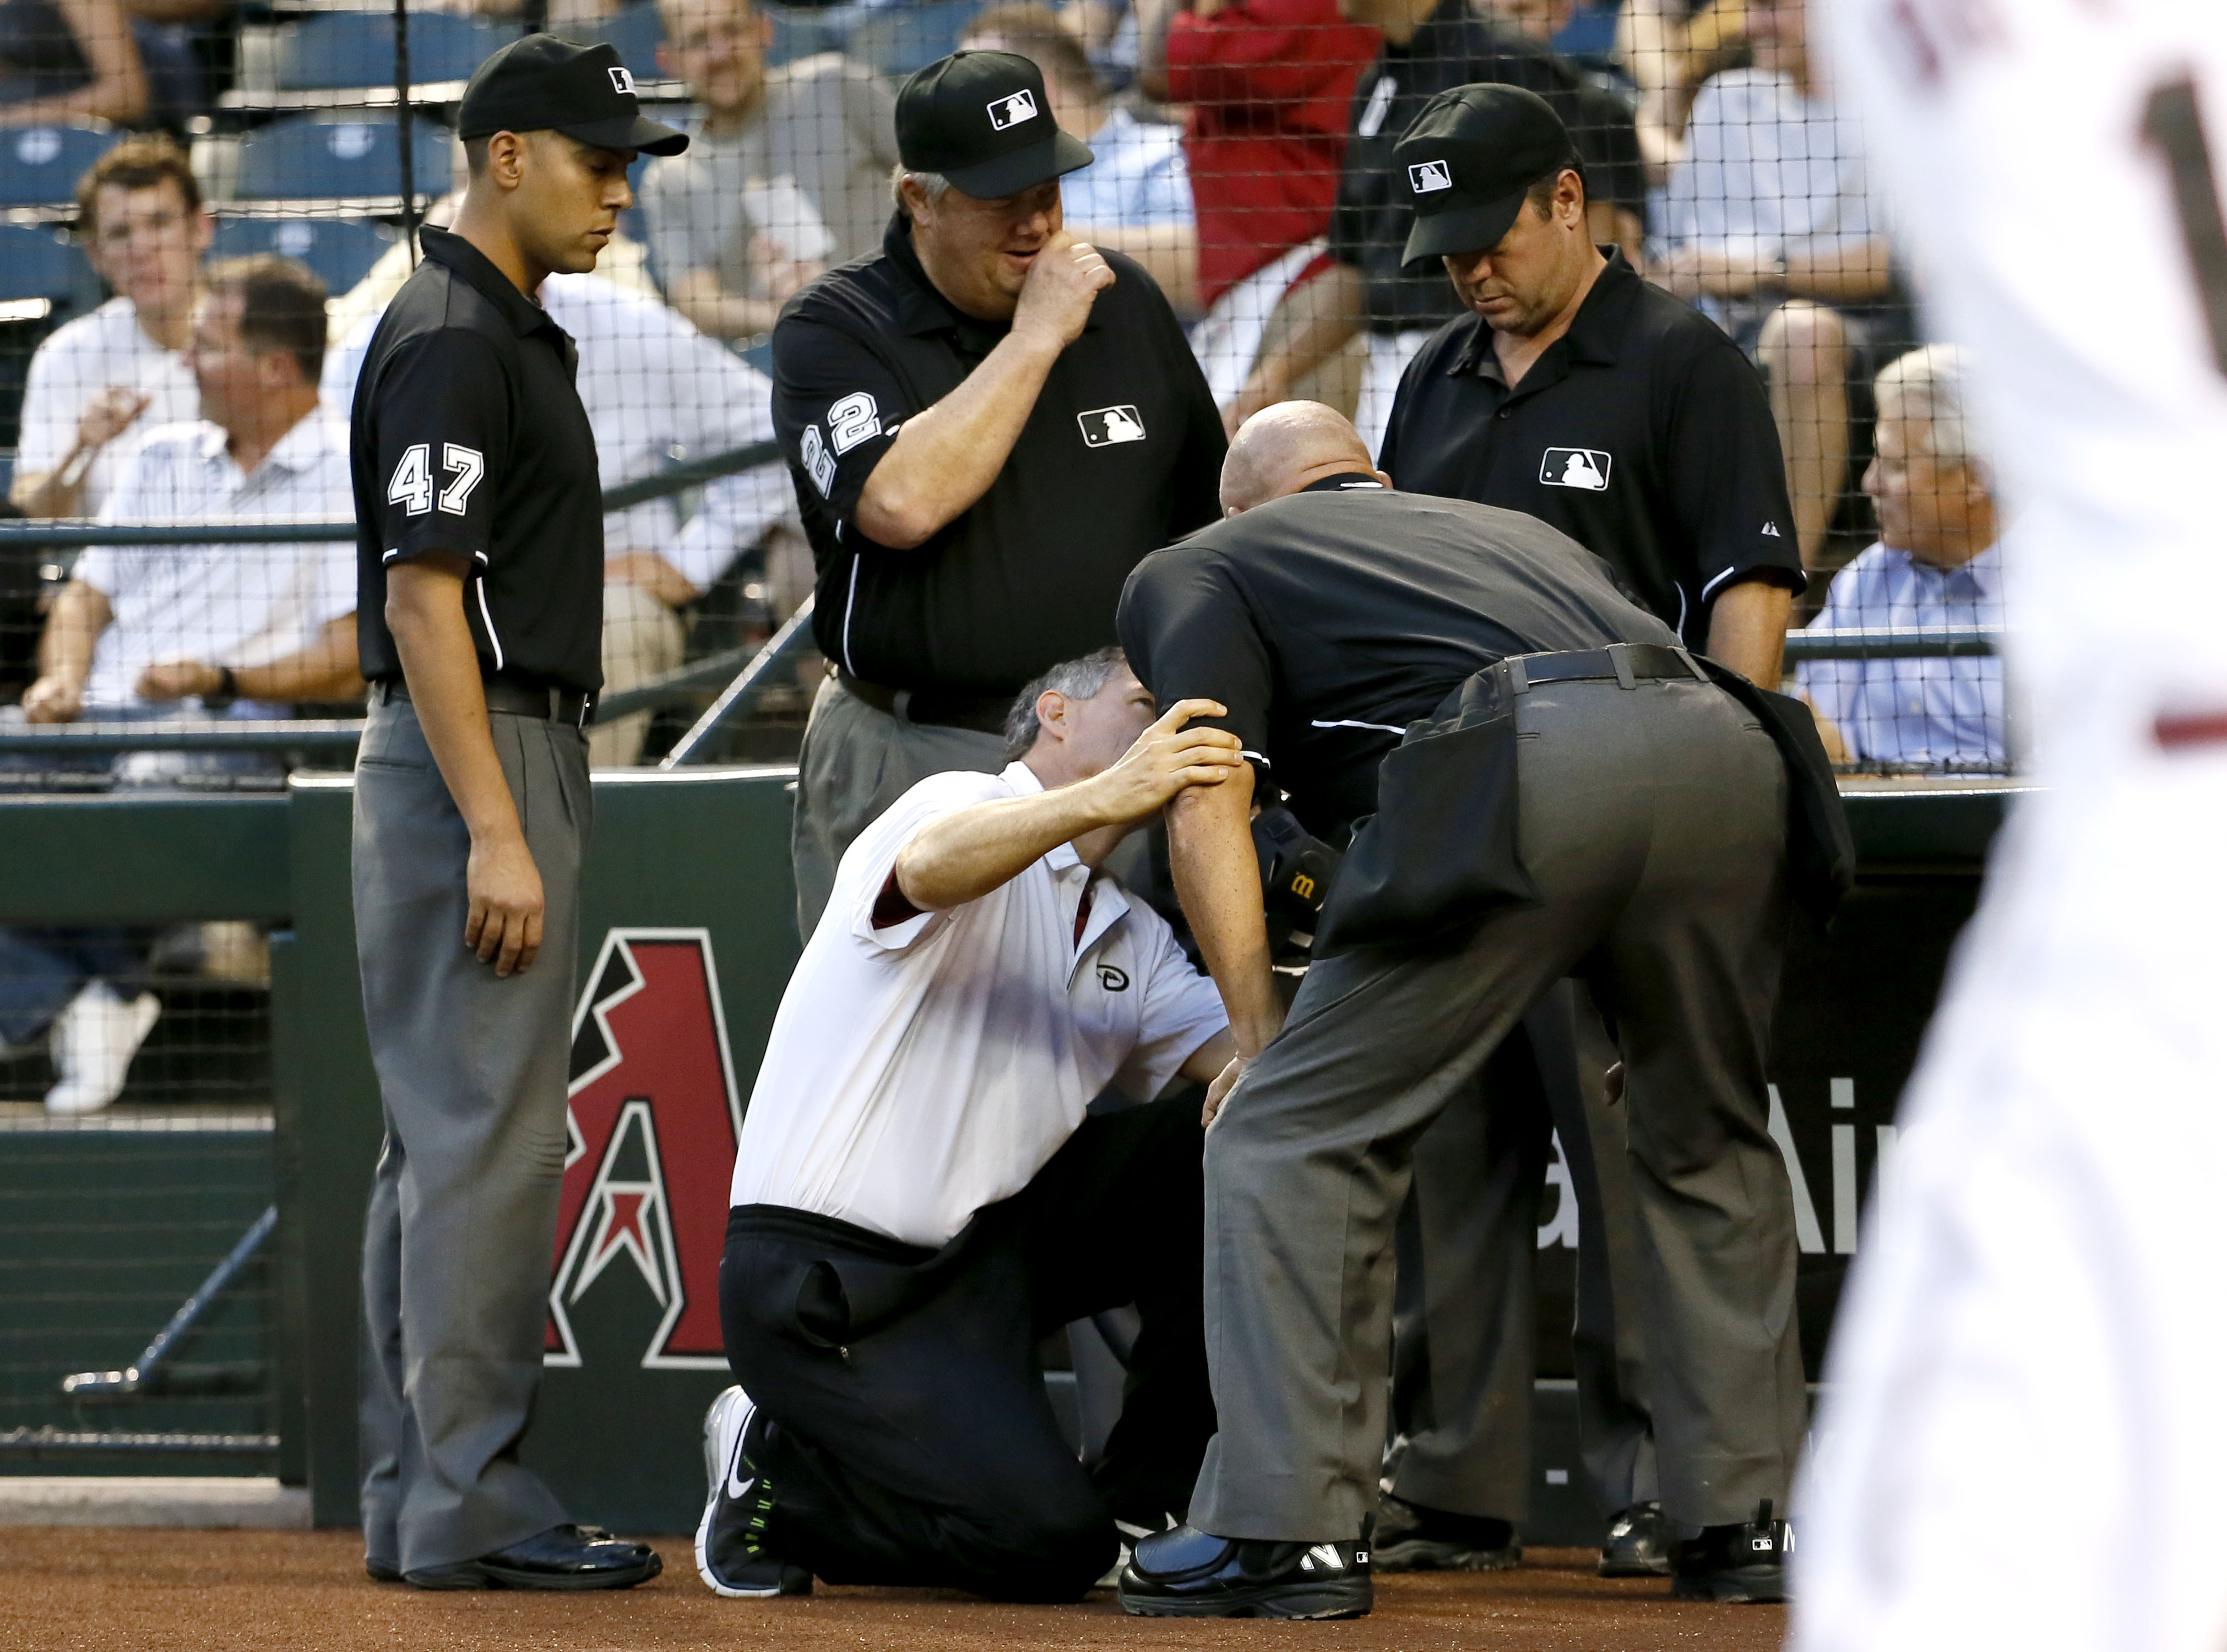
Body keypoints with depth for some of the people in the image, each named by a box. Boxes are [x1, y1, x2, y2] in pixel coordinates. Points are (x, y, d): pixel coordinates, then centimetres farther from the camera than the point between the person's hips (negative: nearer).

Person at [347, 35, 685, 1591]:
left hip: (516, 758, 11)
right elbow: (422, 593, -21)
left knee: (451, 1138, 11)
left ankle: (420, 1502, 14)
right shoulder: (451, 339, -15)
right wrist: (495, 832, -24)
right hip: (478, 760, -11)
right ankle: (468, 1510, -10)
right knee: (488, 1140, -10)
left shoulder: (512, 333, 17)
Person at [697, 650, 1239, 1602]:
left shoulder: (1133, 940, 20)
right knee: (1047, 1545, -23)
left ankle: (1145, 1502, 0)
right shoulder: (967, 807, -5)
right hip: (828, 1277, -8)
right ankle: (772, 1469, 2)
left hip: (988, 1250, 8)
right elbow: (930, 868, -31)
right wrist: (1100, 800, -48)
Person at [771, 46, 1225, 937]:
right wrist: (1035, 338, -16)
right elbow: (902, 505, -22)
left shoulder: (1126, 303, 10)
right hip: (910, 761, -3)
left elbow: (1211, 526, 18)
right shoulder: (832, 330, -4)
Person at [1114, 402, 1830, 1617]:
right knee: (1707, 1142, 24)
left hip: (1523, 762, -5)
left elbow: (1206, 806, 11)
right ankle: (1748, 1516, 23)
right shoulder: (1511, 527, 42)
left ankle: (1287, 1529, -1)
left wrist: (1259, 1039, 11)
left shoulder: (1199, 569, 26)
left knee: (1291, 1137, 4)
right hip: (1722, 743, 5)